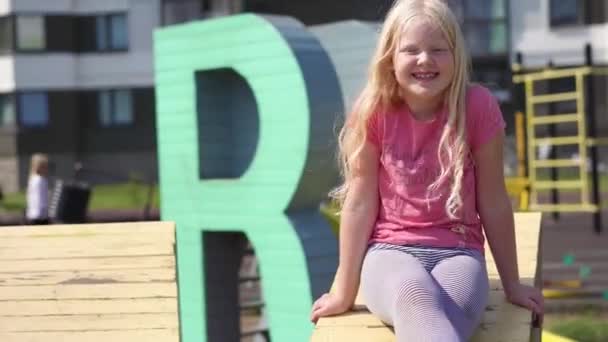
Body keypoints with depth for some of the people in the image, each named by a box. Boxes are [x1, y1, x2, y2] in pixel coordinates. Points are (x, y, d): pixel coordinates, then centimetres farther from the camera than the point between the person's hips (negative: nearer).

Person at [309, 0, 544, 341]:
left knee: (450, 310, -38)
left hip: (458, 253, 1)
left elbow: (494, 202, 2)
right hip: (390, 251, -1)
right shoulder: (374, 111, -4)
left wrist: (512, 284, 10)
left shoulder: (478, 106, -5)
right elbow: (360, 202, 1)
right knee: (416, 294, -40)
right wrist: (345, 290, 5)